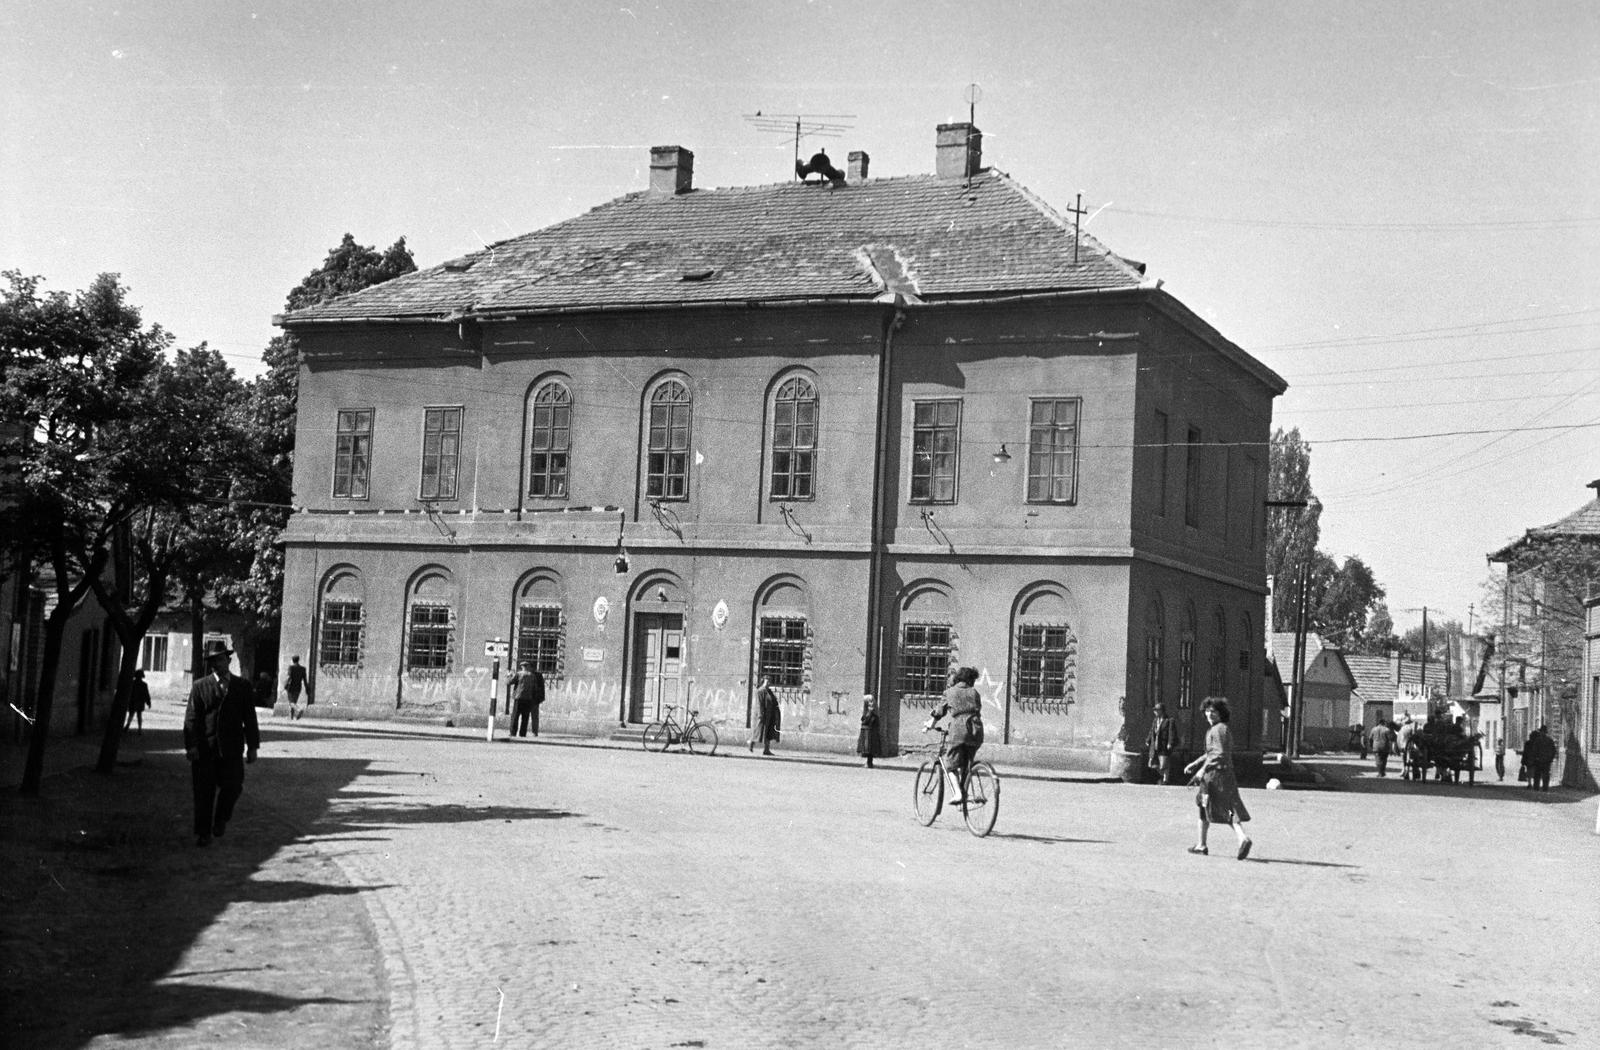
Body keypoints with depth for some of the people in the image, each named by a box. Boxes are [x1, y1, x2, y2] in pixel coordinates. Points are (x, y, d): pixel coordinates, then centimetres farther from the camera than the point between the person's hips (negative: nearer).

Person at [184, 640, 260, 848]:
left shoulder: (242, 686, 9)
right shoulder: (200, 687, 5)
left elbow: (249, 718, 8)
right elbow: (191, 718, -1)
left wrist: (252, 746, 3)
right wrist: (191, 745, -11)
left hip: (231, 749, 1)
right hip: (204, 748, -1)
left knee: (232, 787, -4)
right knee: (204, 792, 2)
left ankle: (220, 820, 24)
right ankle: (203, 833, 11)